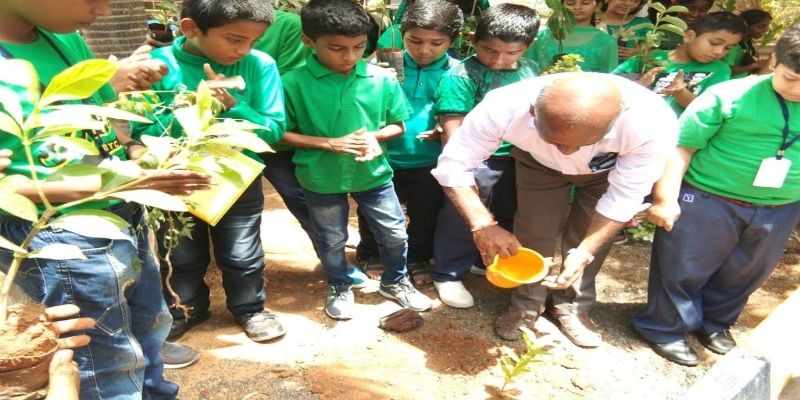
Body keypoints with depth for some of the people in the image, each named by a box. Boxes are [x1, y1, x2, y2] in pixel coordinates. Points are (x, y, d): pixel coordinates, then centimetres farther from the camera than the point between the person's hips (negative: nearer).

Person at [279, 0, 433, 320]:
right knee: (331, 240, 17)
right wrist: (329, 143, -19)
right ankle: (339, 288, 44)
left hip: (373, 173, 2)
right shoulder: (294, 83, -15)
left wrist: (374, 135, -19)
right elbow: (281, 134, -9)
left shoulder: (382, 79, -9)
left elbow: (398, 124, 2)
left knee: (395, 233, 13)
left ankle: (394, 282, 41)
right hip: (320, 178, -1)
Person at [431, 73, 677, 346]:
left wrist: (584, 252, -35)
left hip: (611, 170, 0)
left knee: (586, 238, 2)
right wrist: (483, 225, -43)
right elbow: (453, 166, -32)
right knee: (533, 233, 0)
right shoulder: (503, 108, -42)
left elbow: (624, 197, -28)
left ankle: (572, 306, 27)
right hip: (539, 163, 0)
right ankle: (526, 306, 24)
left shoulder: (652, 124, -41)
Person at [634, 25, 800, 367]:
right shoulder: (730, 95, -16)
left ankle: (715, 321, 45)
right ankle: (666, 328, 28)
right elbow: (681, 145, -14)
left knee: (744, 274, 21)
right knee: (683, 268, 7)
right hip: (708, 200, -5)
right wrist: (665, 198, -16)